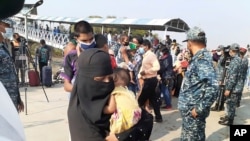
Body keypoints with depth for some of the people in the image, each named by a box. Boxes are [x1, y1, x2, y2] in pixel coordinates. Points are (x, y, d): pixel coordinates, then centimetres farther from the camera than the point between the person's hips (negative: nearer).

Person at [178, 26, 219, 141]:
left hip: (193, 112, -9)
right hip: (189, 110, 9)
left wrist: (199, 109, -26)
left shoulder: (202, 59, -22)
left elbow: (212, 87, -33)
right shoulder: (198, 58, 9)